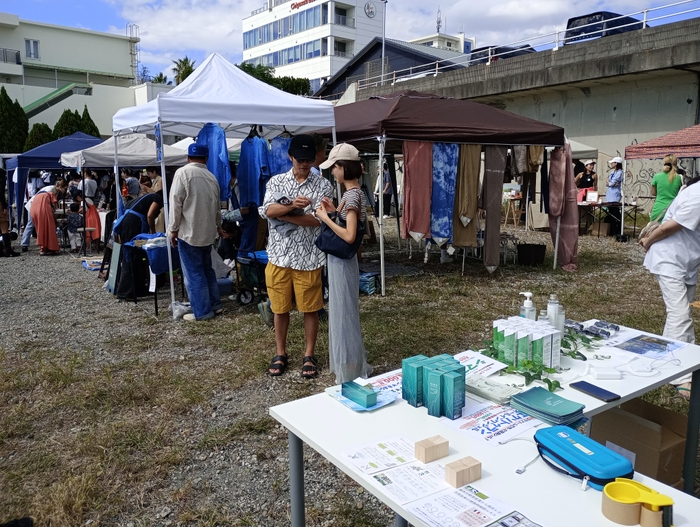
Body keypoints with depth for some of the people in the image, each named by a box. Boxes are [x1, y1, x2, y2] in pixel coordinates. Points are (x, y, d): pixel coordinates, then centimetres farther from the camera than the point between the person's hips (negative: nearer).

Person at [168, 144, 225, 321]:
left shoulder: (182, 172, -9)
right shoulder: (211, 176, 9)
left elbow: (176, 202, -13)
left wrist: (173, 229, -6)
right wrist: (218, 226, 36)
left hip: (189, 233, -6)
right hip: (207, 232, 6)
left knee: (194, 274, 1)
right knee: (207, 269, 18)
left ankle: (202, 312, 7)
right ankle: (215, 305, 24)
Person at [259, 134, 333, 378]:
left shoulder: (323, 185, 0)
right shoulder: (276, 181, 5)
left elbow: (318, 220, -12)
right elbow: (267, 211, -10)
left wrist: (283, 215, -13)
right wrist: (293, 205, -27)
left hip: (309, 257, -1)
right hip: (279, 255, 2)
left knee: (310, 309, 7)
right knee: (280, 308, 11)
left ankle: (309, 355, 23)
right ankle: (280, 353, 27)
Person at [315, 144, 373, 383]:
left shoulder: (352, 195, -20)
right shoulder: (353, 193, 10)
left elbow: (349, 236, -27)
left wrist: (325, 217, -18)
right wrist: (334, 211, 7)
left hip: (342, 261, -10)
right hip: (340, 259, 10)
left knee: (343, 312, 1)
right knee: (343, 311, 19)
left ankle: (350, 372, 15)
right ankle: (350, 363, 33)